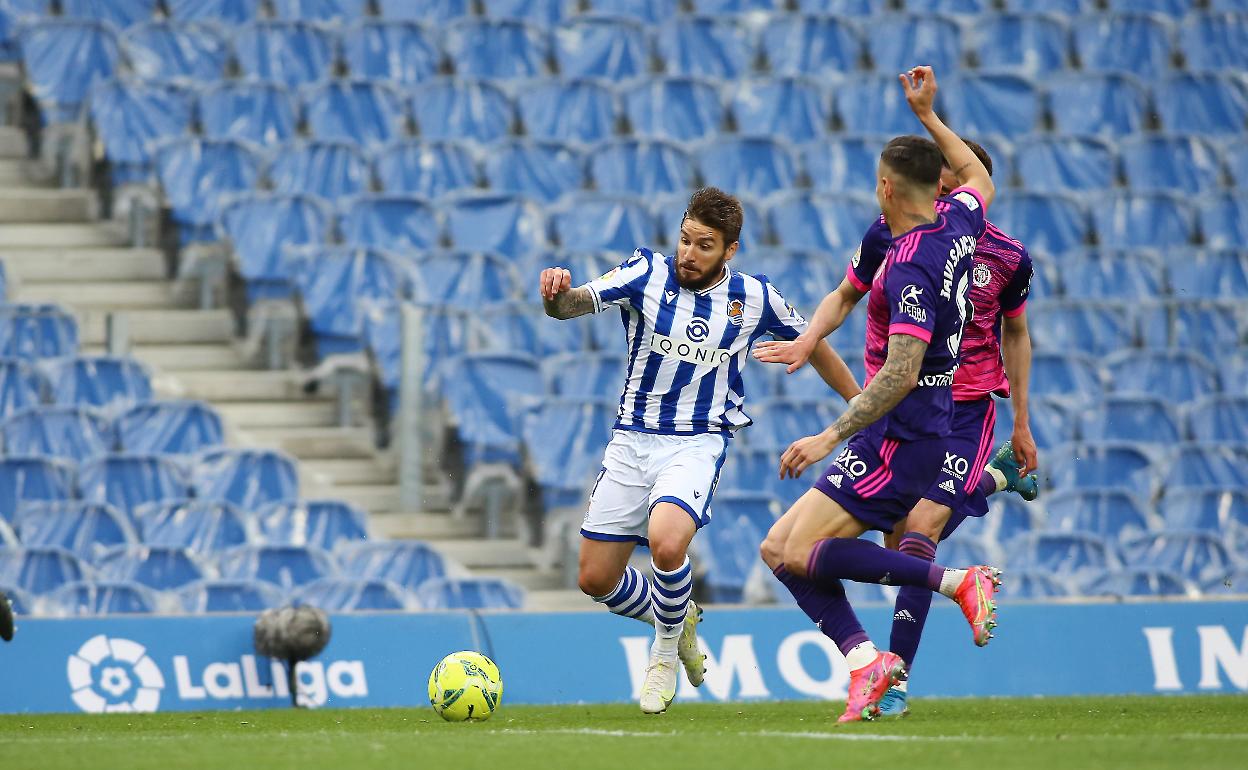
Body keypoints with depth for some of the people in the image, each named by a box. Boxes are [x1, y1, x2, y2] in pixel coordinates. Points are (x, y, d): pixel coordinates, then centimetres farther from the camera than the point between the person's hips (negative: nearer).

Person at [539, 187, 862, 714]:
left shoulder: (754, 298, -2)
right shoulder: (647, 274, -5)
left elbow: (811, 345, 15)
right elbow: (575, 303, -18)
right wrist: (557, 294, -43)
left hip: (698, 443, -2)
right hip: (632, 439, 2)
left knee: (666, 543, -31)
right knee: (597, 580, 3)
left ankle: (666, 652, -4)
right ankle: (678, 621, 33)